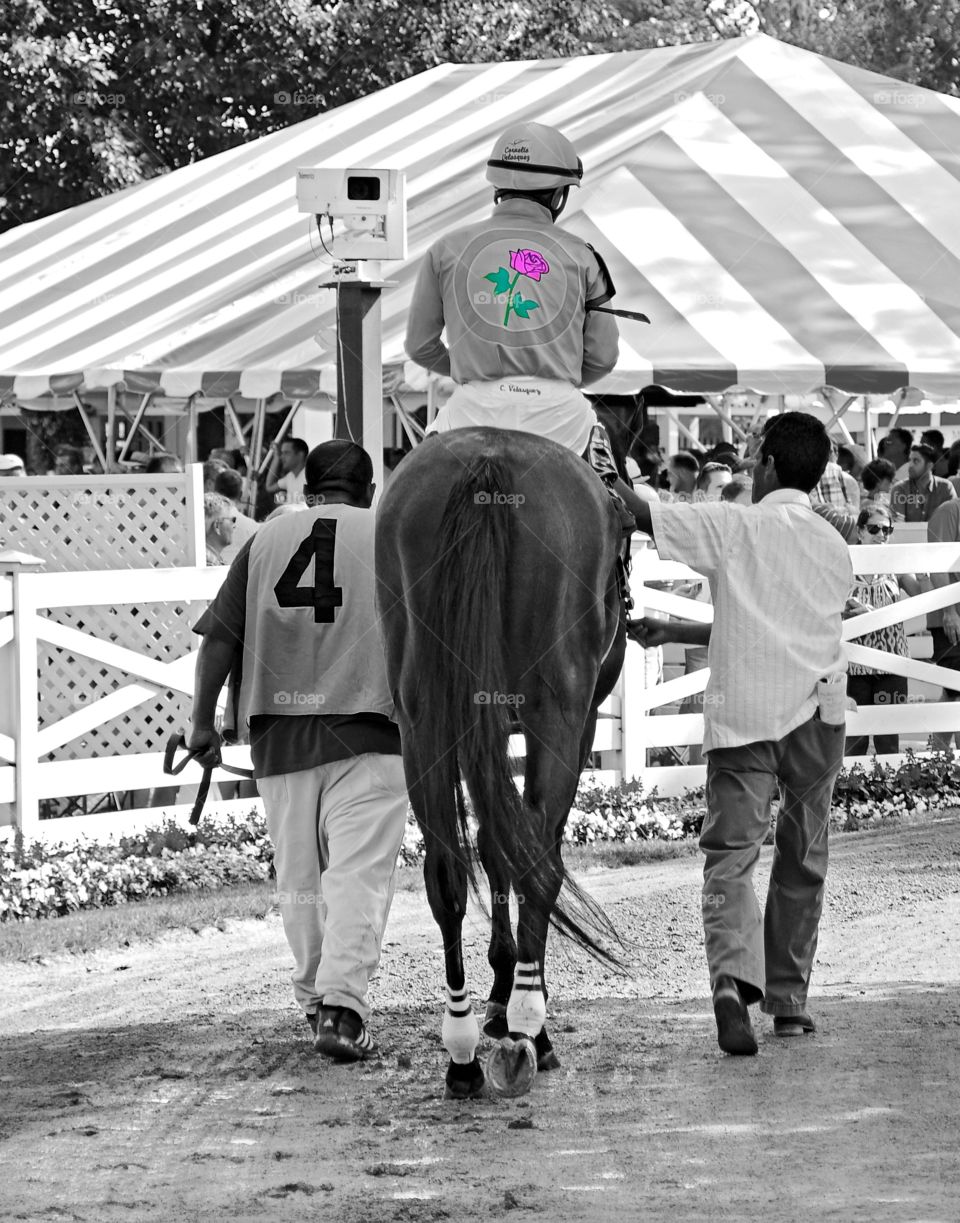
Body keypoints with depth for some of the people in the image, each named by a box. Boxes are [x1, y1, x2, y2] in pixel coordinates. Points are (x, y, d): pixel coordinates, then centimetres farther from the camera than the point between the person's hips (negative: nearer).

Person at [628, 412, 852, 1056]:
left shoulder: (734, 526, 0)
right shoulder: (836, 549, 15)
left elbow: (635, 511, -6)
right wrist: (674, 632, 25)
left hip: (742, 714, -3)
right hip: (816, 712, 3)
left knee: (730, 855, -8)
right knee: (803, 862, 15)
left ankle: (732, 977, -30)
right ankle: (789, 997, 19)